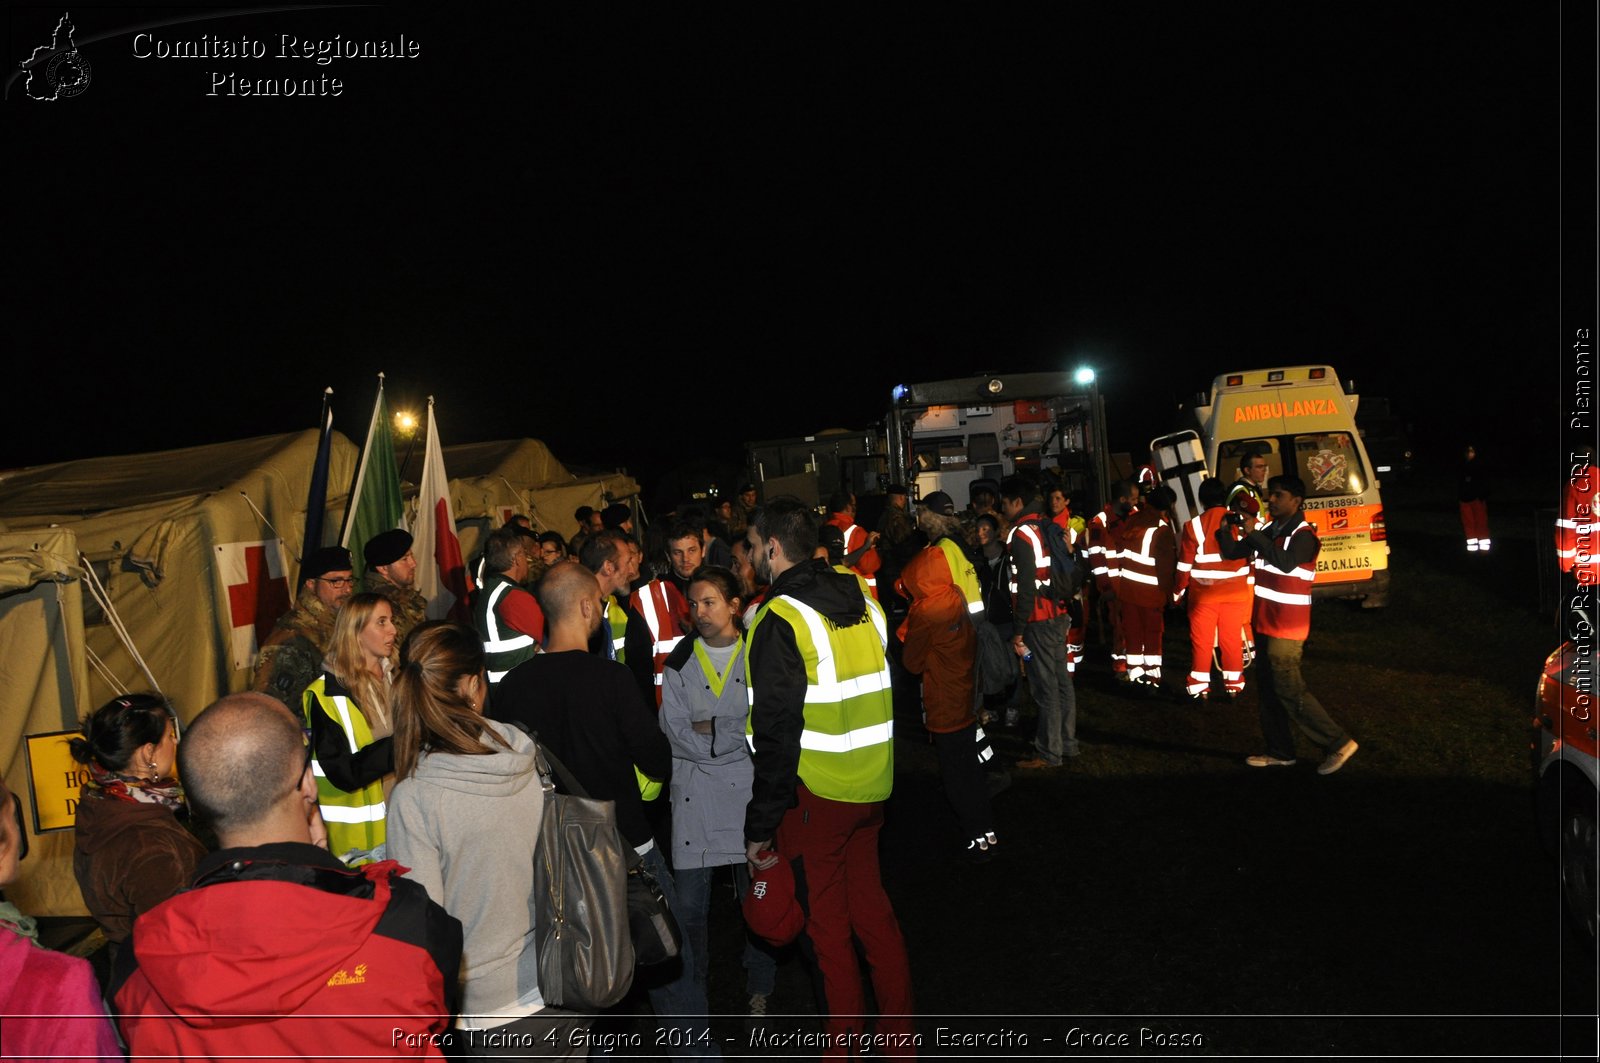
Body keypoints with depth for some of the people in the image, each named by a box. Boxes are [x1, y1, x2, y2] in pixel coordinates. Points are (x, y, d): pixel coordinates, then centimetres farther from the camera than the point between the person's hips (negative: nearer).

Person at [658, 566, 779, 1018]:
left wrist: (709, 730, -11)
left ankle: (759, 990, 23)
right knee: (689, 904, 1)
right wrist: (735, 734, -11)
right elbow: (674, 731, 0)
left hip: (749, 785, -1)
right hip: (694, 792, 1)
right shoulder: (680, 662, 8)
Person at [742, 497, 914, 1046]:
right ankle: (899, 1030, 32)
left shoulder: (780, 620, -17)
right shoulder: (862, 600, 5)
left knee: (827, 919, 9)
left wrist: (761, 825, -12)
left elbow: (777, 733, -19)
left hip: (817, 790, -7)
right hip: (872, 784, 7)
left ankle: (845, 1041, 24)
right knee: (869, 899, 20)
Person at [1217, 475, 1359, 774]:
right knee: (1269, 689, 13)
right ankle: (1280, 751, 22)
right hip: (1266, 623, 9)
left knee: (1289, 690, -7)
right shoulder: (1268, 532, 10)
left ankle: (1337, 743, 4)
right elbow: (1231, 552, 11)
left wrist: (1253, 533, -31)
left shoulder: (1303, 535, -14)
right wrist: (1227, 529, -8)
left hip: (1287, 627, -8)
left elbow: (1286, 562, -33)